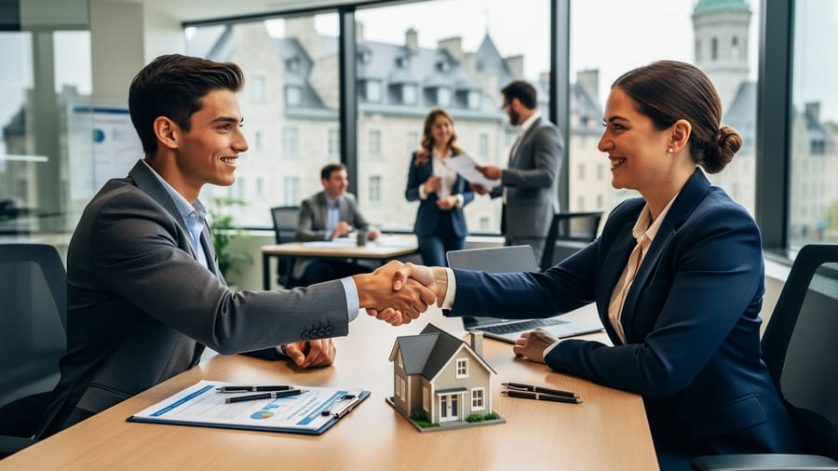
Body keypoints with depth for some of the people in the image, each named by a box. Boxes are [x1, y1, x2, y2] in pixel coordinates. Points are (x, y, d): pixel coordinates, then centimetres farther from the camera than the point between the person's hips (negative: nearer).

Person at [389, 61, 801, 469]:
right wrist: (441, 282, -15)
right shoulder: (628, 218, 3)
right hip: (651, 428, 6)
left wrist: (554, 352, -12)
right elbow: (550, 289, -2)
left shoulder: (724, 229, -22)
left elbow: (661, 368, -27)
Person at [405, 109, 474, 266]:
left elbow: (471, 193, 9)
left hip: (456, 225, 3)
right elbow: (409, 194, 3)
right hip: (429, 225, -2)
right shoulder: (419, 158, 2)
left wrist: (456, 199, -11)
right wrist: (425, 189, -15)